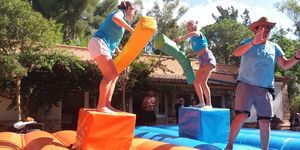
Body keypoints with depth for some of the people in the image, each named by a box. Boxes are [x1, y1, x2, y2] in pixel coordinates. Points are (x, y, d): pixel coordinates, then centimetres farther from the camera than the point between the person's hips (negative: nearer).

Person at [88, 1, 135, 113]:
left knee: (114, 75, 7)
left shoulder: (121, 20, 30)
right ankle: (101, 106, -23)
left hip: (104, 47, 10)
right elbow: (115, 18, -23)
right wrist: (131, 30, -20)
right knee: (110, 74, -19)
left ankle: (107, 104, 1)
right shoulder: (121, 12, 4)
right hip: (98, 44, -10)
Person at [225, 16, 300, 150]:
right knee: (242, 116, -16)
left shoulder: (274, 47, 13)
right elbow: (236, 53, -14)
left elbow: (285, 65, 6)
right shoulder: (247, 42, 5)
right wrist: (253, 43, -27)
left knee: (265, 122, 1)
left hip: (265, 89, 4)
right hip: (246, 86, -3)